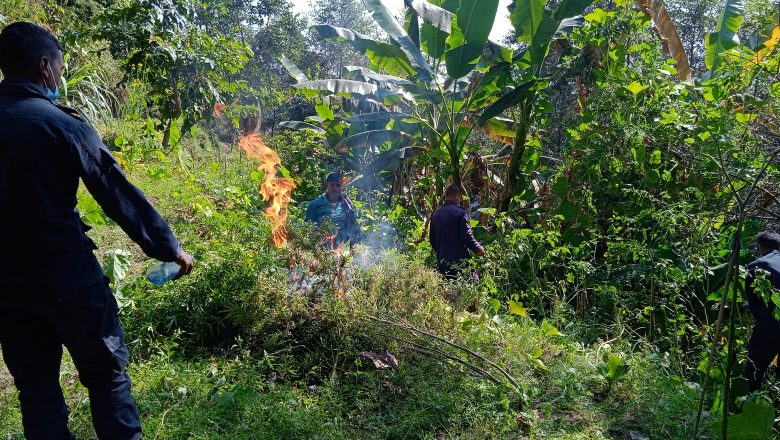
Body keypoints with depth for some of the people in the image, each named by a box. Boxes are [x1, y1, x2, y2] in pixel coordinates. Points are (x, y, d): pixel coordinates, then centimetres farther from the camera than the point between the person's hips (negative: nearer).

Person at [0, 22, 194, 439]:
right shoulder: (61, 123, -13)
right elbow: (119, 194, -12)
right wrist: (169, 248, -4)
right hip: (67, 277, -5)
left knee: (34, 384, 16)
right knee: (106, 374, 10)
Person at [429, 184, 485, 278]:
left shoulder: (435, 214, 9)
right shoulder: (460, 212, -11)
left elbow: (432, 240, 15)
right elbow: (467, 236, -14)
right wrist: (478, 249, 2)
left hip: (442, 262, 7)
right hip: (460, 261, -6)